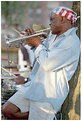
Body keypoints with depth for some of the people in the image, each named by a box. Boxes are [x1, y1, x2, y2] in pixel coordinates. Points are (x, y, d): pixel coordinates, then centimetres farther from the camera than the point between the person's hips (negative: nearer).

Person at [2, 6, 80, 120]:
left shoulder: (72, 41, -17)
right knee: (7, 110, 2)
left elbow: (47, 63, -23)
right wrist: (34, 39, 8)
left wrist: (38, 44, -8)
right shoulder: (53, 35, 12)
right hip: (34, 85, 9)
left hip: (49, 94, -9)